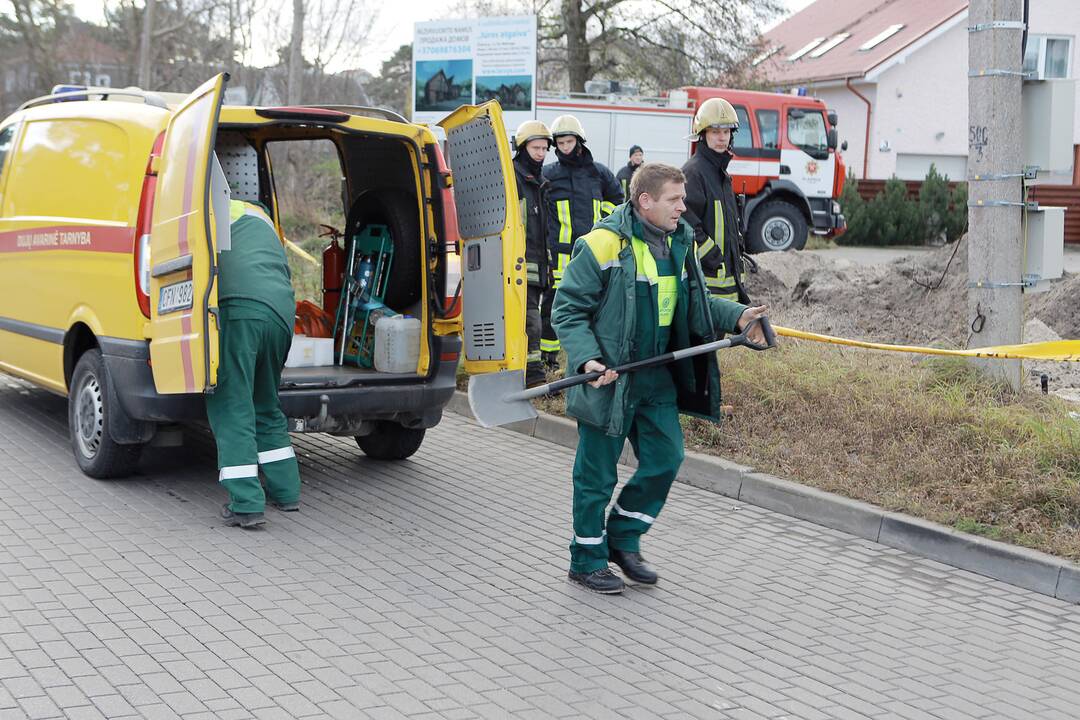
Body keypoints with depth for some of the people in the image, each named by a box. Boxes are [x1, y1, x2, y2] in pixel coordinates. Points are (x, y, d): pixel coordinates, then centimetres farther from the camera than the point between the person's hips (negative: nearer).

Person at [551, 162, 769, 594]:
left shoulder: (679, 242, 6)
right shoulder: (603, 245, -16)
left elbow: (696, 301, 17)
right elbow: (567, 310, -13)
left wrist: (737, 317, -1)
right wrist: (586, 358, -26)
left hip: (656, 378, 7)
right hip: (608, 380, -7)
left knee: (666, 457, 10)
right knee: (597, 474, 4)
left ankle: (623, 539, 28)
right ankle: (588, 561, 19)